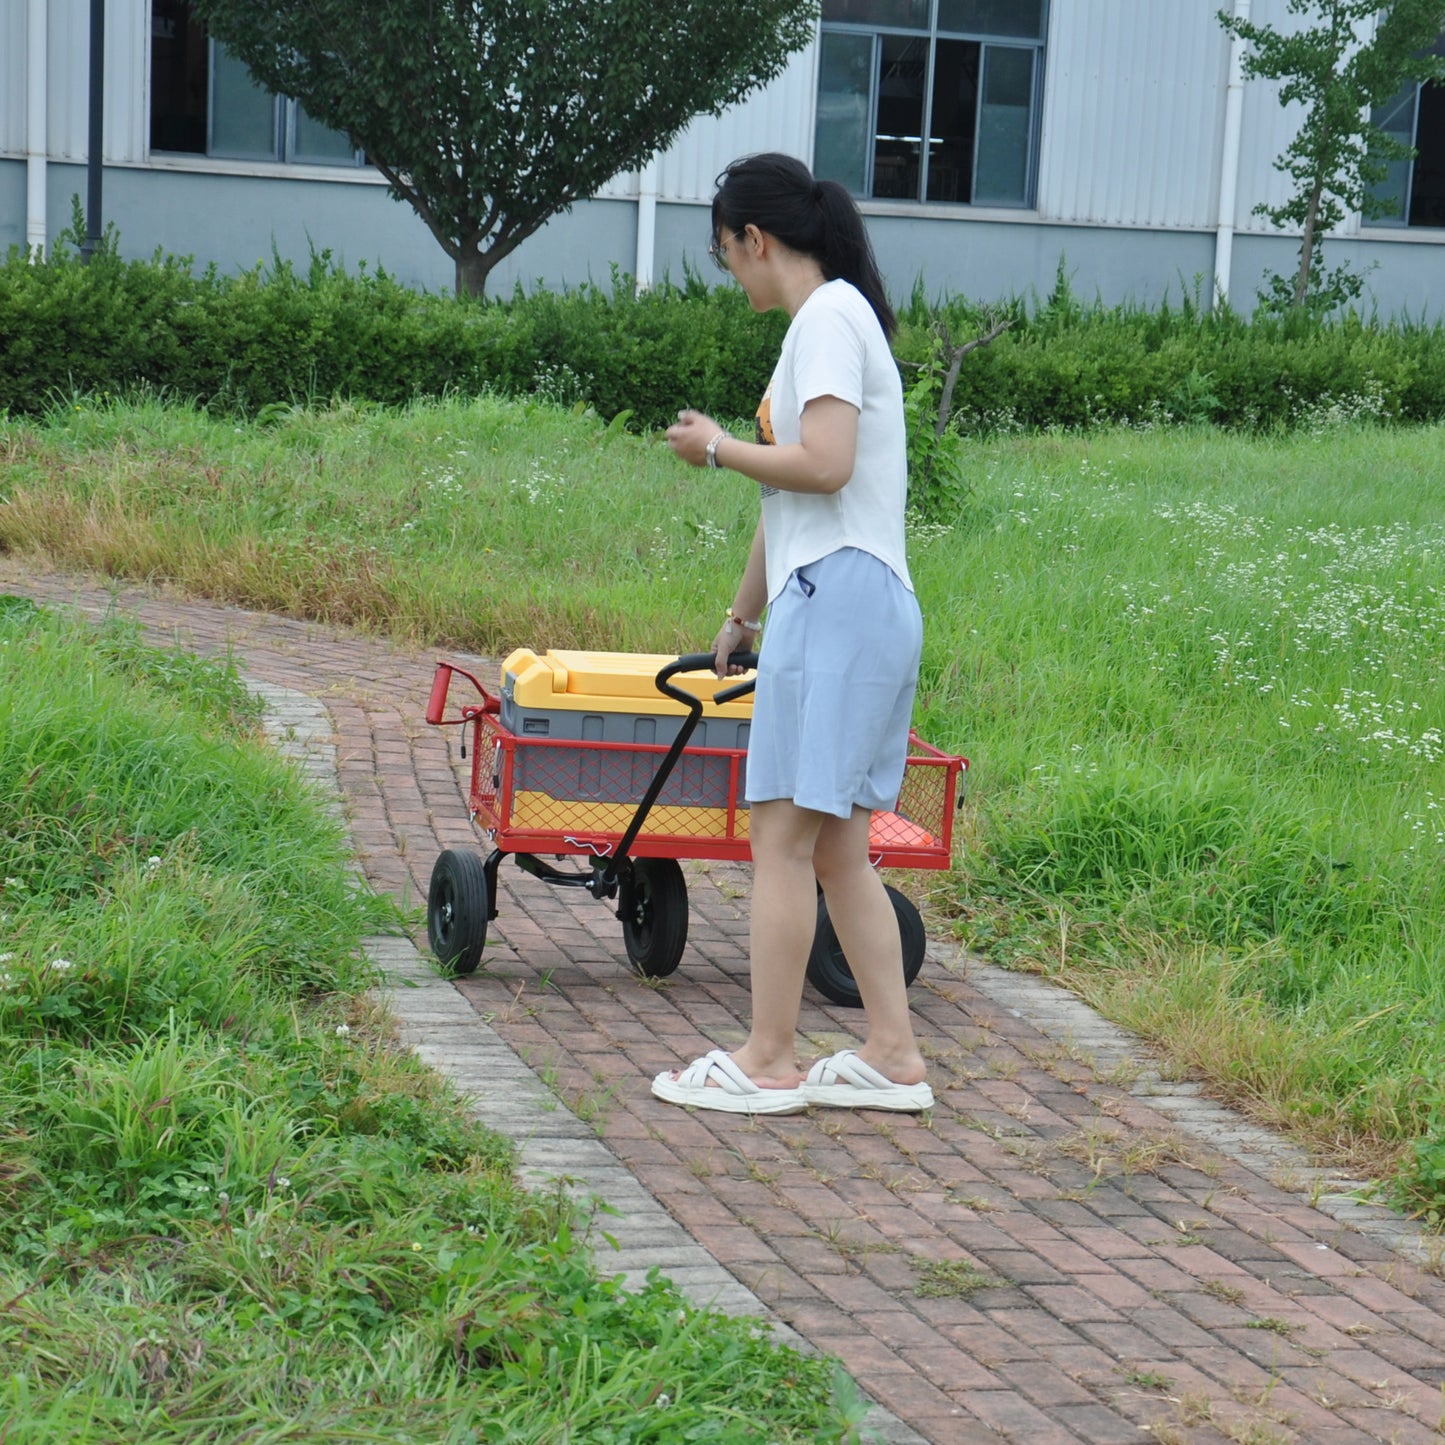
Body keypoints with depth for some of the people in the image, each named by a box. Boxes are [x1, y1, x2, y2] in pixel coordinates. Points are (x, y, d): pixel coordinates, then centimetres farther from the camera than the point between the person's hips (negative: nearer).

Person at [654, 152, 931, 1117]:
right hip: (866, 608, 10)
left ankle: (768, 1062, -3)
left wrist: (716, 447, -6)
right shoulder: (837, 318, 22)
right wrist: (744, 615, 36)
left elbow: (824, 465, -21)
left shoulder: (827, 317, -8)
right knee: (837, 845, 10)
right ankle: (893, 1056, 11)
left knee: (784, 832, -7)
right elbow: (790, 499, 29)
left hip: (836, 599, -10)